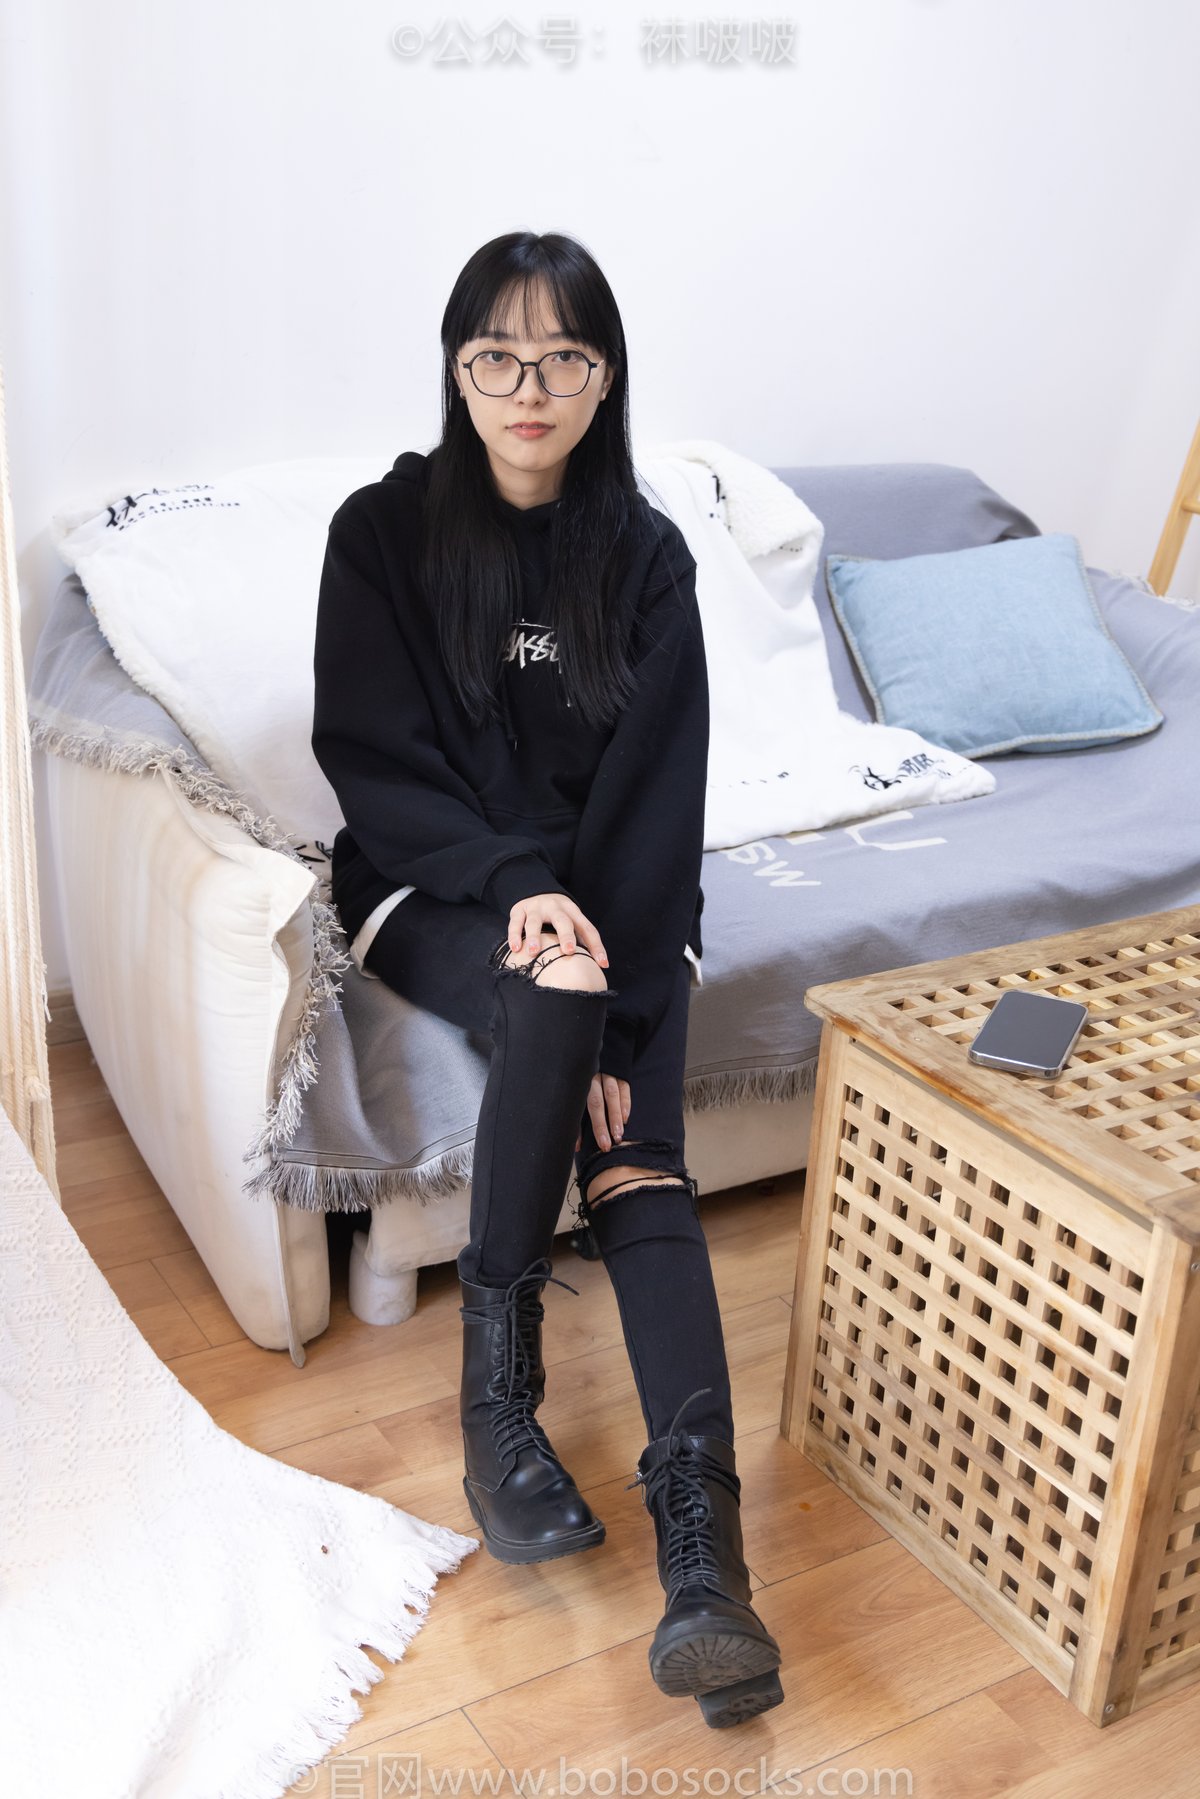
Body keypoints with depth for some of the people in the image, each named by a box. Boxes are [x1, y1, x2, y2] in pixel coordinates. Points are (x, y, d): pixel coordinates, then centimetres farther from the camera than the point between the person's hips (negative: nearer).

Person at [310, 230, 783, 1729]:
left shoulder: (644, 554, -1)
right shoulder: (385, 532, -4)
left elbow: (655, 795, -8)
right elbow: (371, 757, -8)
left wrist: (621, 999, -20)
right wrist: (517, 885, -24)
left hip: (609, 902, 2)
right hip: (431, 888, -1)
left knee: (638, 1162, -22)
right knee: (549, 1008, -34)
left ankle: (701, 1547, -30)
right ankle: (497, 1395, -20)